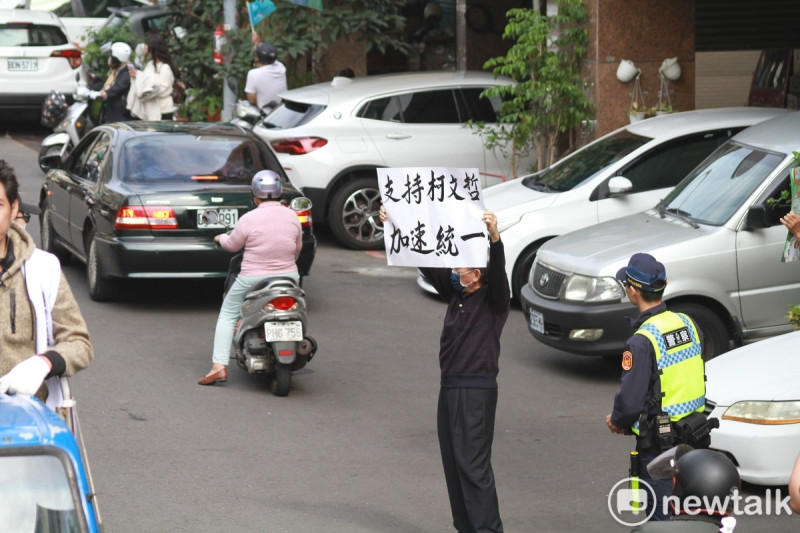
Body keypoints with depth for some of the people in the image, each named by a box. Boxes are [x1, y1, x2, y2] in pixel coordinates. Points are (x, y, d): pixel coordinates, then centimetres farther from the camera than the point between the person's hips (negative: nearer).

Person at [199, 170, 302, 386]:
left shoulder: (249, 219, -13)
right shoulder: (292, 217, -1)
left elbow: (232, 245, 2)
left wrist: (221, 238, 24)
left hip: (253, 279, -3)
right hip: (288, 277, 4)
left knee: (227, 315, 11)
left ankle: (219, 366, -1)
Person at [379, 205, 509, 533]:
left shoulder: (493, 298, -6)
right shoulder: (455, 293, 14)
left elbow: (498, 272, -26)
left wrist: (495, 239, -45)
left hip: (477, 389, -8)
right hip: (450, 386, 8)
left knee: (473, 463, -12)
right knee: (453, 463, 9)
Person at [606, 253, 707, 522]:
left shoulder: (642, 341, -22)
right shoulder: (687, 323, 1)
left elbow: (630, 400, -22)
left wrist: (616, 421, 1)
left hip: (659, 443, -7)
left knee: (663, 518, 3)